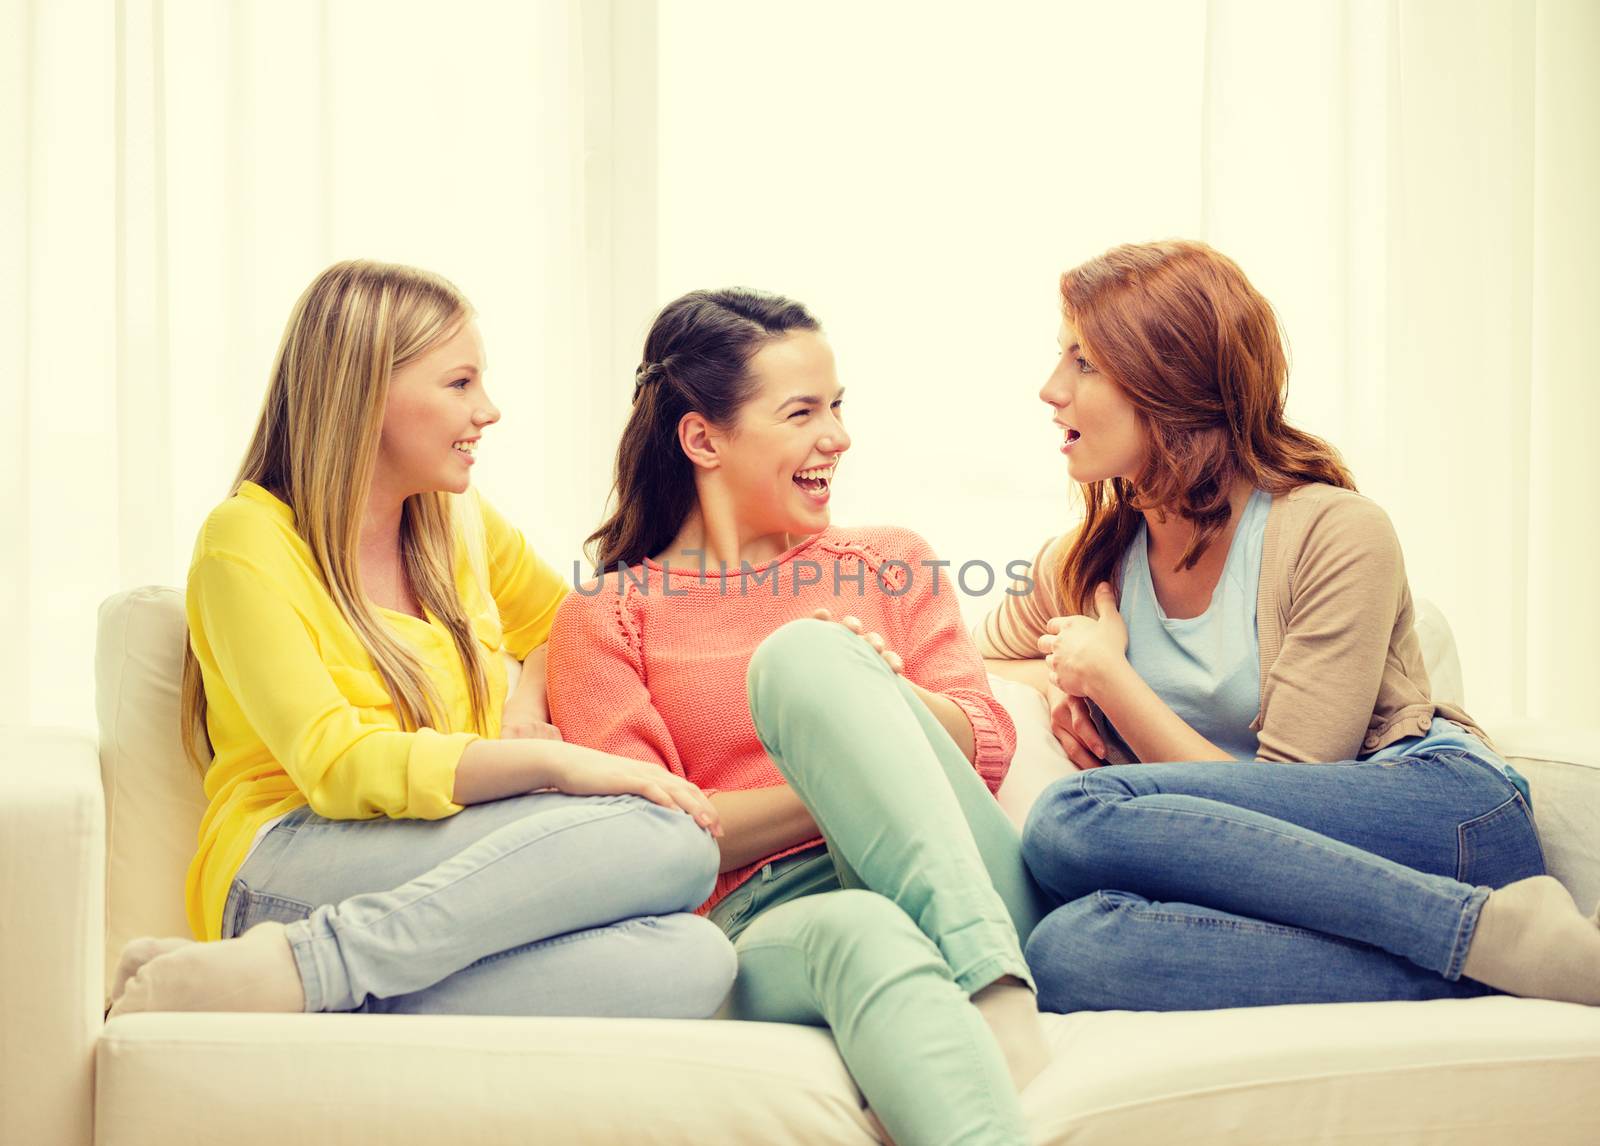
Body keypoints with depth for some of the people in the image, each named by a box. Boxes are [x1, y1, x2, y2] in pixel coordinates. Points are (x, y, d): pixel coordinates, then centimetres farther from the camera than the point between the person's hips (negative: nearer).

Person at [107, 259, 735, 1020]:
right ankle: (279, 969, -28)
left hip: (456, 884, 6)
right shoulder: (248, 542, -2)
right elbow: (337, 765, -14)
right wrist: (554, 764, -25)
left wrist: (529, 702, 9)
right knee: (663, 841, -30)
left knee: (691, 962, -29)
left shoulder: (458, 523, 18)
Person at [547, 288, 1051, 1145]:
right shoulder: (605, 619, 15)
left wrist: (876, 695, -10)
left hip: (971, 903, 2)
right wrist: (848, 782, -8)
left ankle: (1000, 991, -37)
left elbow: (988, 751, 12)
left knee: (802, 651, -25)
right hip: (769, 920, -2)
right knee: (863, 936, -41)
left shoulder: (890, 563, 24)